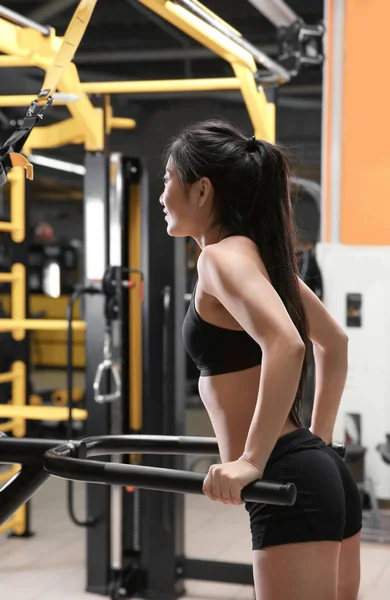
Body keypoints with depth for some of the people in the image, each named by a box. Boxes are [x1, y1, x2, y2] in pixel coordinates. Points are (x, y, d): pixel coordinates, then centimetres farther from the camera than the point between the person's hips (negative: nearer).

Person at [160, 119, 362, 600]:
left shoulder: (222, 256, -11)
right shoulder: (259, 253, 15)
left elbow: (285, 345, -29)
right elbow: (334, 341, 26)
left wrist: (252, 461, -26)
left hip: (288, 486, -10)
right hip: (319, 474, 10)